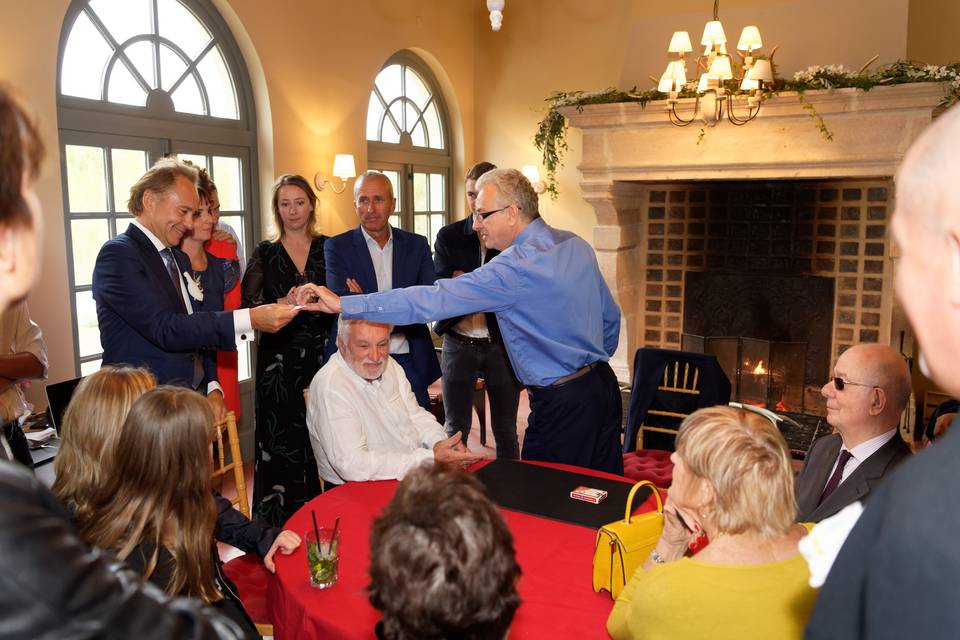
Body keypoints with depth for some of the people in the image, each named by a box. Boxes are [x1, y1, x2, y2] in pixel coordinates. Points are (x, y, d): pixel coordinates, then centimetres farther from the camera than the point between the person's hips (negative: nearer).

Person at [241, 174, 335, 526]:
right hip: (278, 361, 0)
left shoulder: (329, 248, 7)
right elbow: (247, 306, -4)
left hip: (322, 355, 1)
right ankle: (278, 525, 14)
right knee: (279, 443, 1)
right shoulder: (265, 253, 6)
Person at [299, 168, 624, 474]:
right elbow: (610, 317, 15)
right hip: (603, 387, 9)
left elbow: (434, 300, -24)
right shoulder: (577, 245, 6)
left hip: (562, 402, -9)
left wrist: (343, 304, -21)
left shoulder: (517, 267, -21)